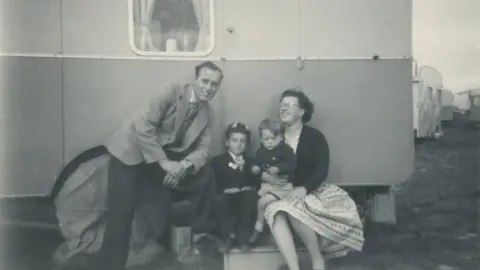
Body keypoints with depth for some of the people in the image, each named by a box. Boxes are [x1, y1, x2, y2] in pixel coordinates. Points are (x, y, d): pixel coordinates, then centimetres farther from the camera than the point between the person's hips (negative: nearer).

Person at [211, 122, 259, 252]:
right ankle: (227, 236, -15)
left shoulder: (250, 162, 18)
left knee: (251, 197, -31)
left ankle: (243, 237, -21)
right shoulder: (218, 161, 12)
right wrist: (227, 189, -16)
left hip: (244, 198, 1)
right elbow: (216, 184, 1)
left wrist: (243, 169, -10)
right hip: (227, 198, -1)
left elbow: (255, 183, 2)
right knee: (220, 199, -34)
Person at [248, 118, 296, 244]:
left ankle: (258, 227, 3)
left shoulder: (285, 149, -12)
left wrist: (278, 168, -33)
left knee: (263, 202, -18)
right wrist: (255, 168, -9)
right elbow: (257, 163, 14)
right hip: (267, 184, 6)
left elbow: (292, 164, -22)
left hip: (282, 186, -6)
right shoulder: (261, 151, 5)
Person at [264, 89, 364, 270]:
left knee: (293, 209, -36)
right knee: (276, 212, -33)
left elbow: (322, 171, -7)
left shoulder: (314, 136, 3)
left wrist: (303, 189, -25)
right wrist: (264, 175, -13)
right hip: (282, 195, 3)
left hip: (311, 192, -2)